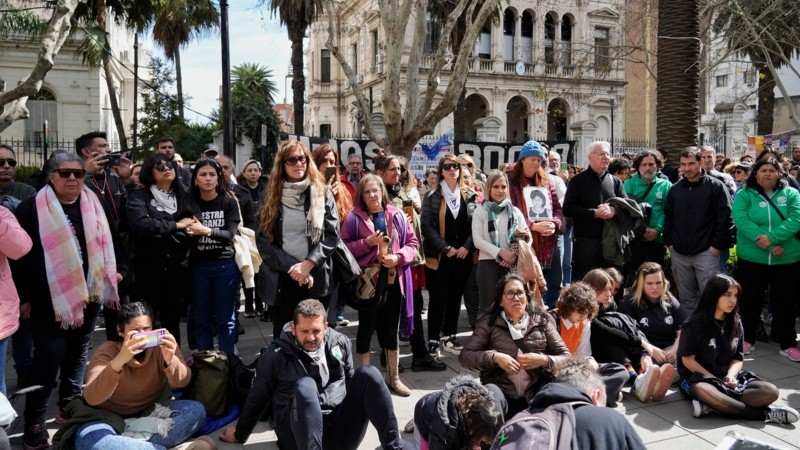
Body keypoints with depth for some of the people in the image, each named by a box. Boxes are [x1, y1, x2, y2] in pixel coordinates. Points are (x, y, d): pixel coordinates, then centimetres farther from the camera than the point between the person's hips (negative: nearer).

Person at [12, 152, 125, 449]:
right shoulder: (32, 208, -5)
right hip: (48, 299, -5)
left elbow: (111, 241, 17)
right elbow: (20, 253, -5)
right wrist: (23, 295, -6)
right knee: (49, 356, -10)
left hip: (89, 293, 5)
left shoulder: (95, 206, 8)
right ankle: (34, 422, 0)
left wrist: (118, 269, 5)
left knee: (78, 352, 14)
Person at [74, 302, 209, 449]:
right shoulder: (107, 352, -18)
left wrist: (170, 360, -44)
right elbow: (91, 398, -34)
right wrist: (120, 360, -50)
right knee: (87, 438, -34)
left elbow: (181, 382, -21)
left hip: (152, 413, 3)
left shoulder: (161, 344, -11)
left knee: (196, 410, -22)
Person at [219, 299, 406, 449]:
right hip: (302, 434, -3)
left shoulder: (340, 343, 8)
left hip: (341, 429, 4)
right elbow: (258, 397, 10)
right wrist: (240, 434, 20)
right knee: (305, 384, -33)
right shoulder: (275, 355, -2)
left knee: (367, 373, -20)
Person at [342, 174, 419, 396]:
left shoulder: (397, 215, 3)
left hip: (394, 280, 3)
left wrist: (399, 257, -12)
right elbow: (344, 247, -6)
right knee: (366, 329, 8)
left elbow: (413, 242, 6)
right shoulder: (354, 217, -4)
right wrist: (367, 242, -18)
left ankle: (393, 377, 27)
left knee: (391, 330, 14)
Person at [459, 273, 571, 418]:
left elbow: (567, 358, 8)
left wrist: (544, 360, -10)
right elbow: (464, 357, -1)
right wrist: (495, 357, -14)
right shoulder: (489, 323, 6)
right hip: (500, 394, -2)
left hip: (535, 394, 2)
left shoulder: (542, 321, 11)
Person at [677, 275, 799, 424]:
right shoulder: (696, 324, -9)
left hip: (728, 377, 6)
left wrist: (730, 376, -12)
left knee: (770, 391, -19)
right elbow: (688, 360, -9)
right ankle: (765, 414, -31)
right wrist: (718, 381, -14)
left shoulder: (736, 323, 8)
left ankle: (714, 406, -32)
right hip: (698, 378, -5)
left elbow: (738, 358, 10)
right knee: (702, 391, -42)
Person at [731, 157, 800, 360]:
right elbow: (741, 220, -15)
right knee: (751, 300, 10)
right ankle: (747, 339, 24)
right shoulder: (744, 195, 0)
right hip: (752, 258, -1)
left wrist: (772, 237, -25)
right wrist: (767, 243, -23)